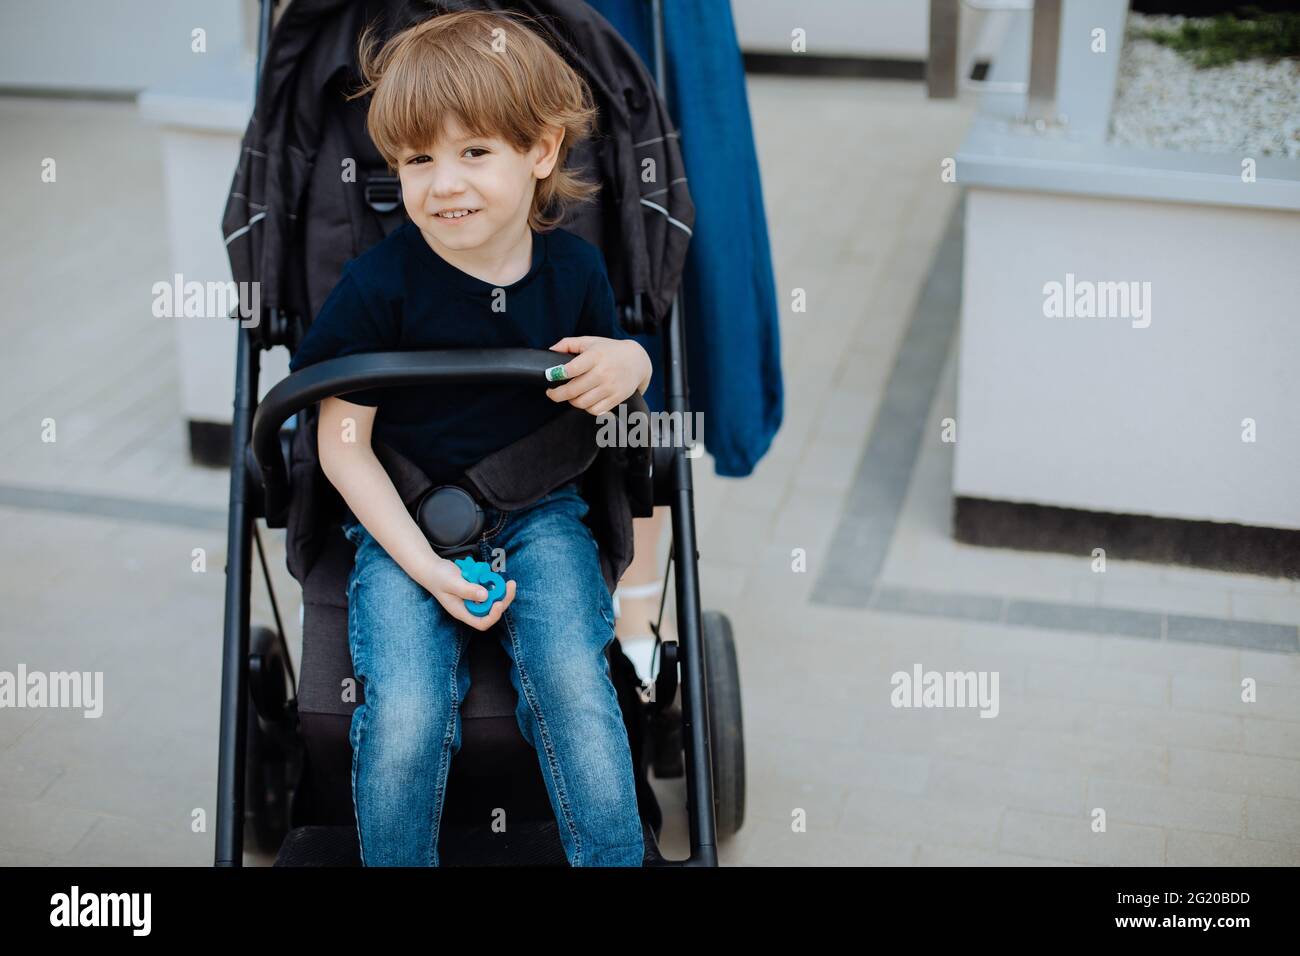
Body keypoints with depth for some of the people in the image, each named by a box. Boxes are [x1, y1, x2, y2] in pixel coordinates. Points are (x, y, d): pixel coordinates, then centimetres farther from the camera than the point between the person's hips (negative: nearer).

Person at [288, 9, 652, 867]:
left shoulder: (574, 267, -2)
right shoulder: (379, 284, -13)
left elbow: (597, 398, 13)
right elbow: (342, 443, -8)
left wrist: (630, 364, -12)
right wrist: (423, 564, -16)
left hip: (539, 513, 2)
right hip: (406, 521, -2)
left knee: (576, 689, -20)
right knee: (405, 716, -20)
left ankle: (618, 860, 0)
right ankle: (396, 862, 6)